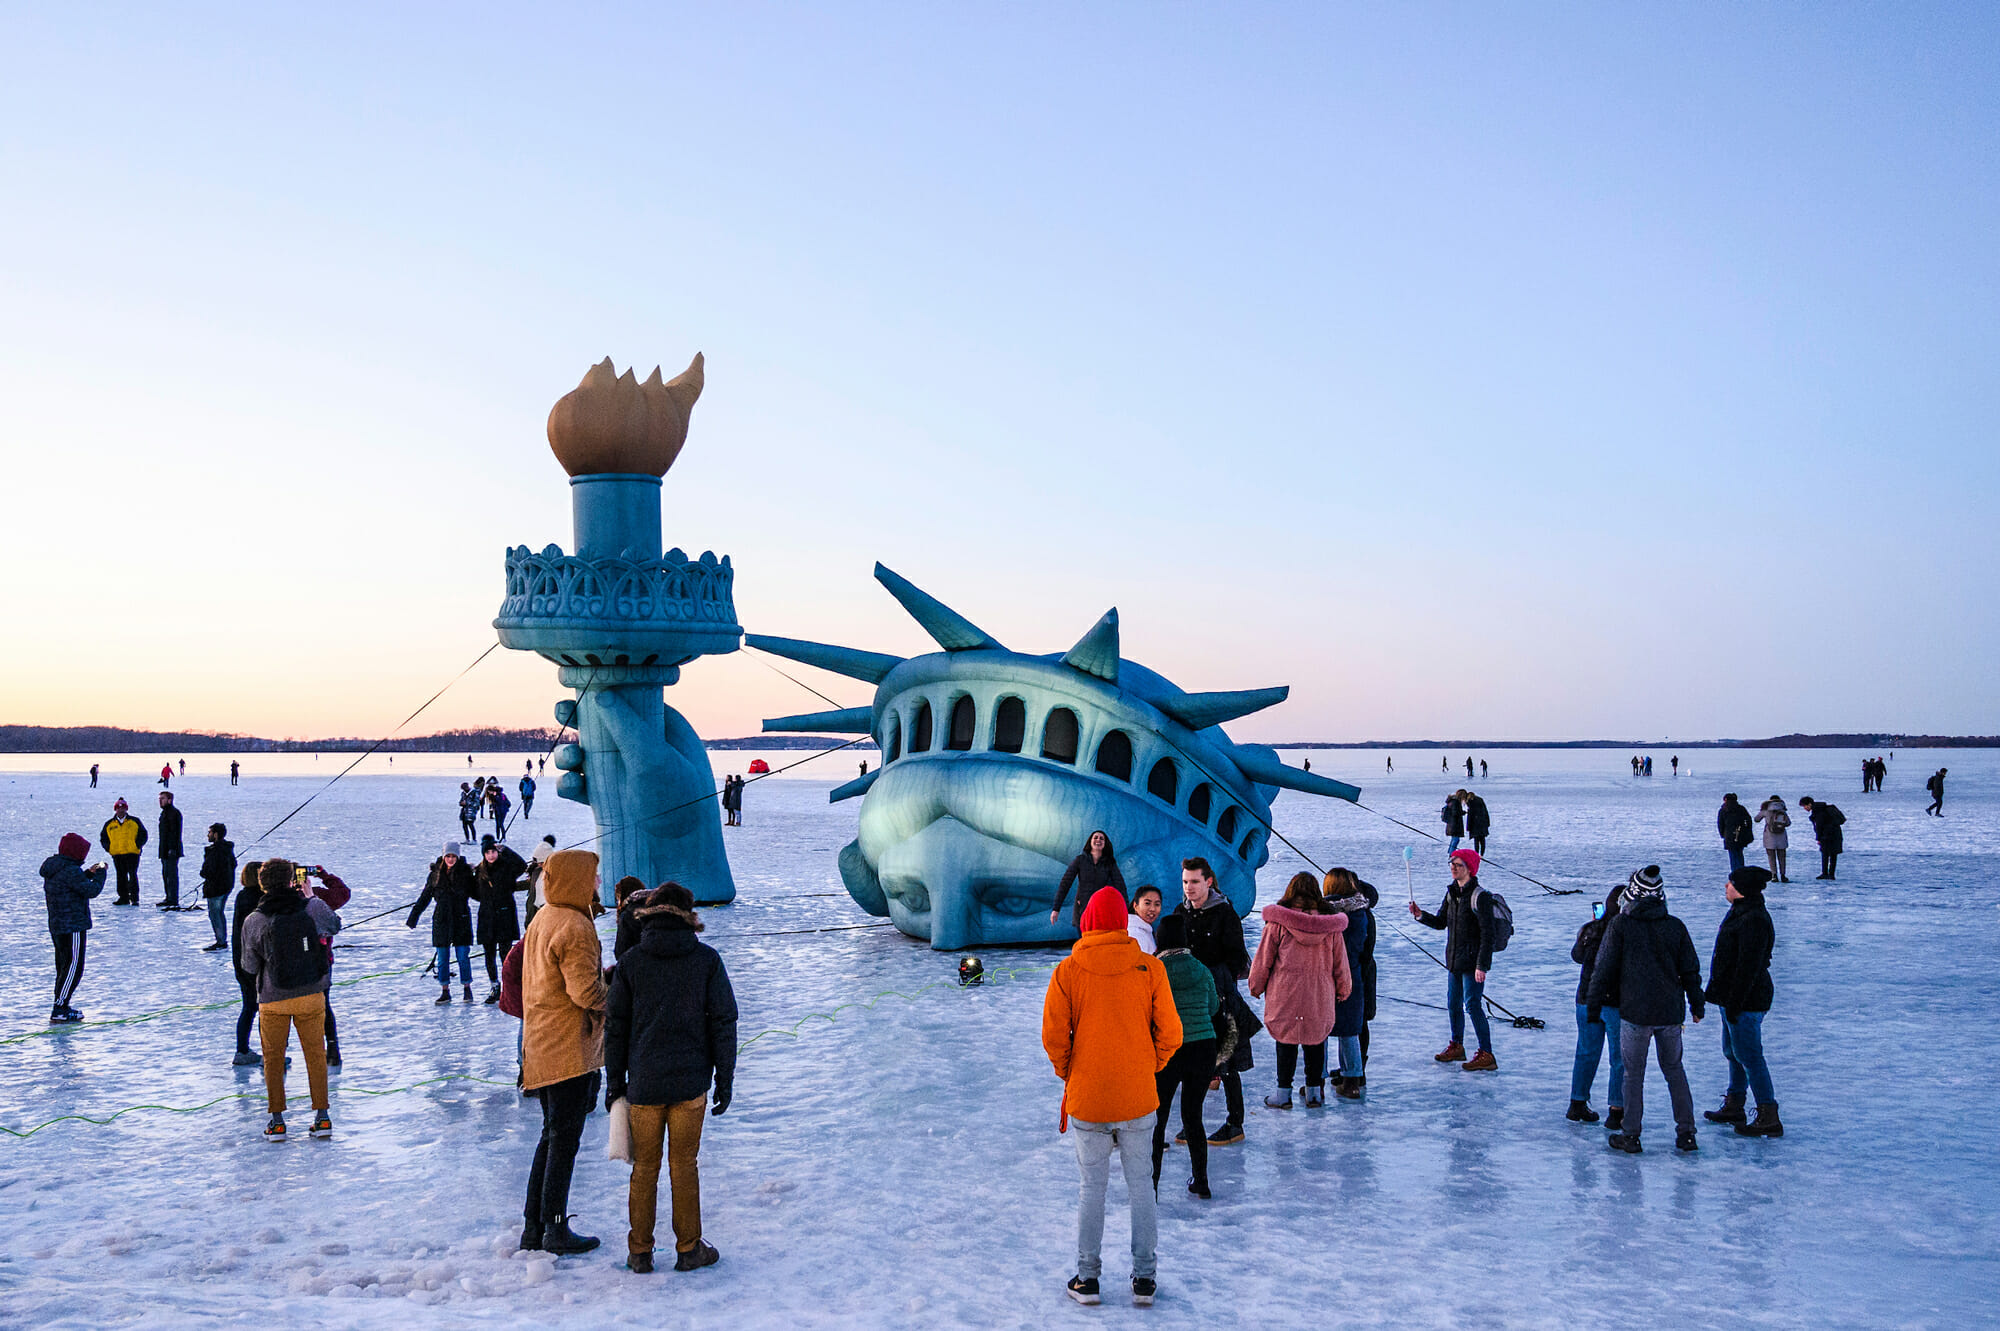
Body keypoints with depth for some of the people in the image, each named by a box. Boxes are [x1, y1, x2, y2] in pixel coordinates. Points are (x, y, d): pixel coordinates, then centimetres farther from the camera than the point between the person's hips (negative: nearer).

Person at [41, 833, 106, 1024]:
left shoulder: (53, 868, 11)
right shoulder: (70, 871, -19)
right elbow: (91, 891, -18)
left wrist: (89, 873, 18)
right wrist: (100, 872, -4)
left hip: (56, 926, 10)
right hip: (73, 927, -10)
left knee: (64, 966, 18)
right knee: (73, 967, -6)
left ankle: (61, 1007, 24)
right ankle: (59, 1011, -8)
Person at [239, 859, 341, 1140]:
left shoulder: (253, 921, -11)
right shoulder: (313, 907, -10)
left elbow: (249, 968, -2)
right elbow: (335, 925, 14)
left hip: (273, 999, -1)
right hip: (311, 994, 1)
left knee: (273, 1057, 13)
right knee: (315, 1053, 13)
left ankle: (276, 1120, 13)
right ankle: (321, 1117, 13)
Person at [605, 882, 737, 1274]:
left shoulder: (630, 963, -2)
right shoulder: (707, 960, -3)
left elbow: (615, 1025, 2)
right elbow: (723, 1021, -1)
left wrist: (614, 1081, 10)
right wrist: (725, 1078, 6)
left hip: (644, 1081, 1)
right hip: (691, 1081, 0)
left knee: (644, 1167, 10)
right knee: (684, 1166, 8)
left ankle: (640, 1252, 16)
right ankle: (689, 1249, 13)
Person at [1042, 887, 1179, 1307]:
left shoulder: (1067, 972, -9)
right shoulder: (1150, 969, -6)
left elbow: (1053, 1036, -8)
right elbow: (1170, 1034, -4)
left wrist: (1069, 1074, 9)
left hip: (1086, 1099, -1)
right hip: (1138, 1099, 1)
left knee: (1092, 1187, 11)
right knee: (1140, 1186, 12)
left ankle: (1087, 1278, 15)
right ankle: (1144, 1278, 17)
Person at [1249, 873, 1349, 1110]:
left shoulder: (1278, 923, -10)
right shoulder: (1329, 926, -3)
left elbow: (1263, 959, -3)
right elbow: (1340, 963, 6)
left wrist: (1256, 987, 11)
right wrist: (1343, 990, 22)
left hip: (1285, 995, -2)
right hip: (1320, 997, 2)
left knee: (1286, 1042, 7)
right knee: (1315, 1042, 13)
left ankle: (1283, 1093, 11)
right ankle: (1314, 1092, 19)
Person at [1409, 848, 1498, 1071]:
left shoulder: (1479, 896, -16)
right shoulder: (1452, 892, 8)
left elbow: (1487, 933, -17)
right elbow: (1441, 922, 17)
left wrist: (1482, 965, -19)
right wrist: (1421, 915, -2)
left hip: (1472, 961, -8)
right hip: (1453, 960, 8)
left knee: (1473, 1004, -8)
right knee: (1453, 1003, 15)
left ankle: (1486, 1055, -2)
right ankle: (1457, 1047, 31)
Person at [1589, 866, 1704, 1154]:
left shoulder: (1621, 925, -7)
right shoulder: (1675, 926, 2)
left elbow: (1605, 968, -6)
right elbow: (1690, 970, 8)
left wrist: (1594, 1006, 3)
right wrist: (1696, 1005, 21)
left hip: (1635, 1011, -3)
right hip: (1671, 1011, 3)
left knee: (1633, 1073, 7)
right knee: (1674, 1069, 16)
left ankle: (1631, 1135, 10)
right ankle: (1686, 1133, 16)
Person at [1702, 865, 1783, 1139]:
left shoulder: (1754, 920, -23)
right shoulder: (1740, 912, 11)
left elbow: (1748, 967, -25)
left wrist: (1734, 1002, -23)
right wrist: (1717, 992, 23)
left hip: (1747, 1001, -11)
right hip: (1734, 998, 11)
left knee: (1748, 1056, -6)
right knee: (1733, 1052, 20)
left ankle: (1769, 1119, -1)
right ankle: (1733, 1106, 32)